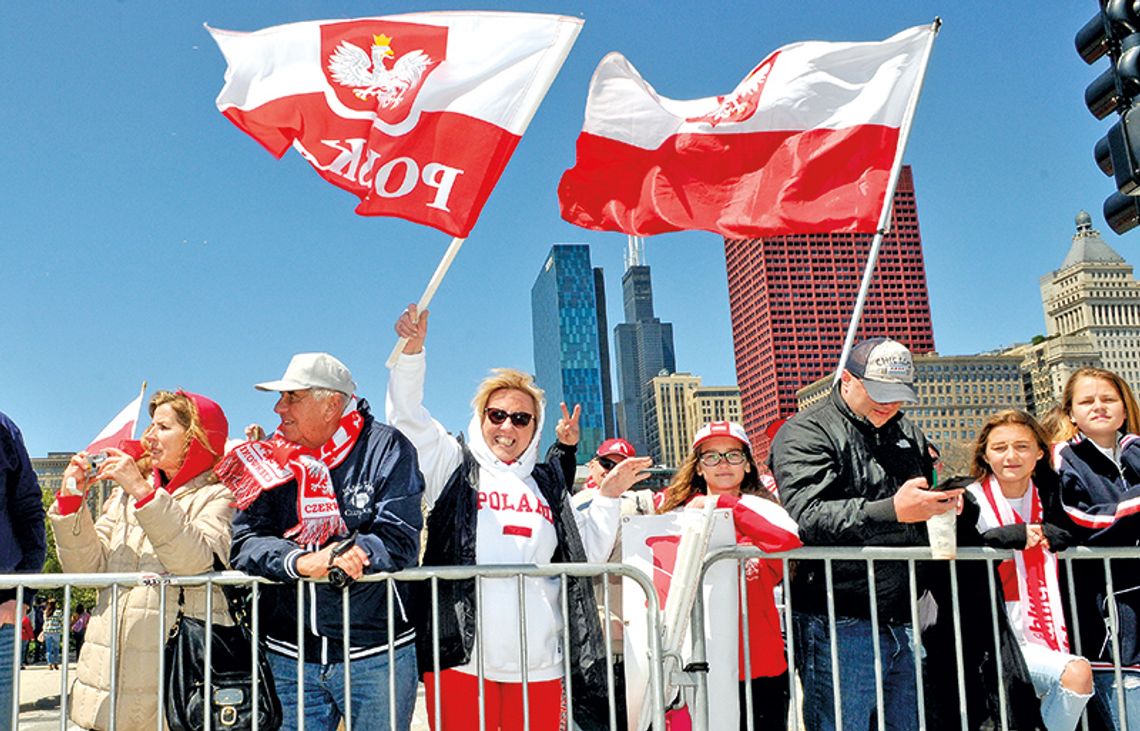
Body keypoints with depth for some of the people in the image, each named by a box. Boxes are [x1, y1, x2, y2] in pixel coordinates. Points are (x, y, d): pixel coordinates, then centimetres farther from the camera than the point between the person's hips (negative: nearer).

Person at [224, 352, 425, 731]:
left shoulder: (386, 448, -5)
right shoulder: (271, 460, 5)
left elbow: (400, 542, -14)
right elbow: (245, 544, -6)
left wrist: (326, 560, -22)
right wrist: (302, 562, -25)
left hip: (377, 654, -2)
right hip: (290, 655, 3)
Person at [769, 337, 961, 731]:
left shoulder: (908, 433, 19)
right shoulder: (805, 433, -5)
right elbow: (806, 515, -22)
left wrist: (944, 503, 8)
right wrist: (891, 511, -30)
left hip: (904, 621, 7)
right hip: (839, 624, -7)